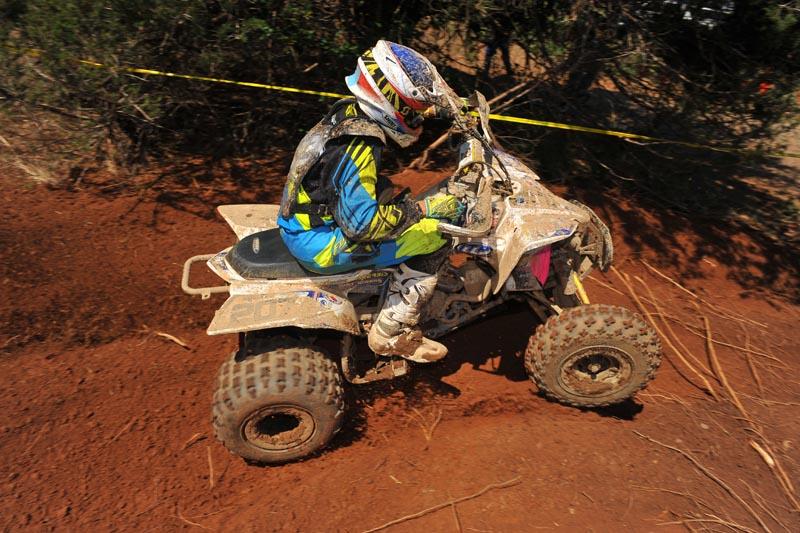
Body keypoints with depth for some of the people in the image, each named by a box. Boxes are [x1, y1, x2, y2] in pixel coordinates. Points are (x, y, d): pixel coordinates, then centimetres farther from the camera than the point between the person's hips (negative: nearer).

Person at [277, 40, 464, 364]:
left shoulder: (349, 110, 0)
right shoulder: (359, 148, -27)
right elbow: (361, 224, -30)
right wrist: (422, 209, -20)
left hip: (304, 219, 10)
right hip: (319, 245, -10)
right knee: (432, 236, -11)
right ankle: (391, 335, -1)